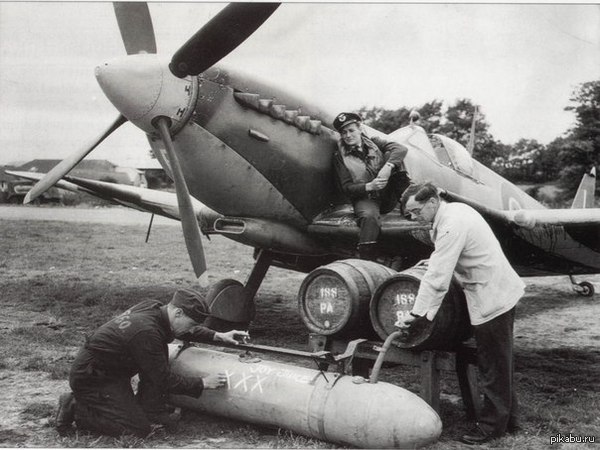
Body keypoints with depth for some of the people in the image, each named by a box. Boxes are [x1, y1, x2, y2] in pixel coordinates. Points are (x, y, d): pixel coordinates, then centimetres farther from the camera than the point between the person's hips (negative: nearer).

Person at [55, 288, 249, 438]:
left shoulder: (154, 308, -3)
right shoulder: (146, 332, -30)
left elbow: (185, 331, 18)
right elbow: (164, 381, -20)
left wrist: (218, 336, 7)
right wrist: (203, 384, -13)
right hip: (90, 378, -9)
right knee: (139, 429, -7)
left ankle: (153, 413, 5)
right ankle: (76, 409, -1)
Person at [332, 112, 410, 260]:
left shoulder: (373, 143, 10)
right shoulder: (340, 156, 4)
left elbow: (400, 148, -8)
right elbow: (346, 188, -2)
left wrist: (387, 167, -29)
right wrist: (369, 186, -22)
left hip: (388, 196, 2)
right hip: (365, 198, -2)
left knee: (390, 155, -14)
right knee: (369, 216, -39)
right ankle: (365, 260, -38)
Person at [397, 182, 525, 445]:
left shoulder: (451, 226, -24)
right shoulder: (456, 209, 5)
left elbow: (437, 277, -26)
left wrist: (417, 313, -21)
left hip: (491, 298, -10)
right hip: (501, 292, 10)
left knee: (493, 367, 3)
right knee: (500, 364, 20)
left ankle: (492, 425, 16)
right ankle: (507, 419, 33)